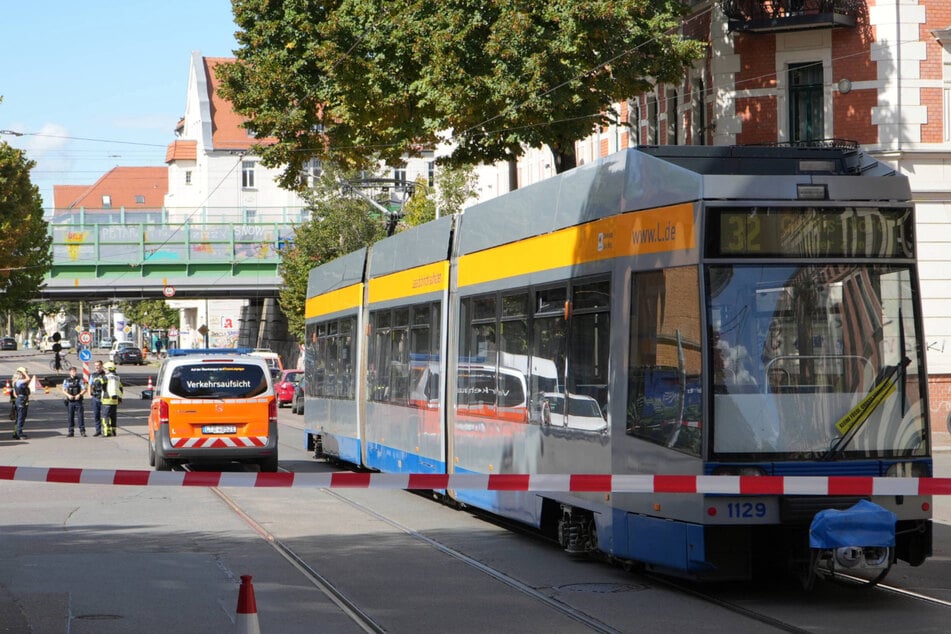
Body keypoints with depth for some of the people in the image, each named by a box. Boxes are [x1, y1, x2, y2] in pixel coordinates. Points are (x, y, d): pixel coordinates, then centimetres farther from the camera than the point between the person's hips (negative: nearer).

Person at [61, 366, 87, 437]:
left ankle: (82, 431, 0)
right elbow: (63, 390, 7)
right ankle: (70, 431, 8)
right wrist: (68, 395, -12)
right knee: (70, 417, 2)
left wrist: (79, 394, -17)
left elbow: (84, 389, 1)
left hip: (78, 401, -1)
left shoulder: (80, 380, 3)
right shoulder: (67, 380, 7)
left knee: (81, 416, -5)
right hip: (70, 401, 1)